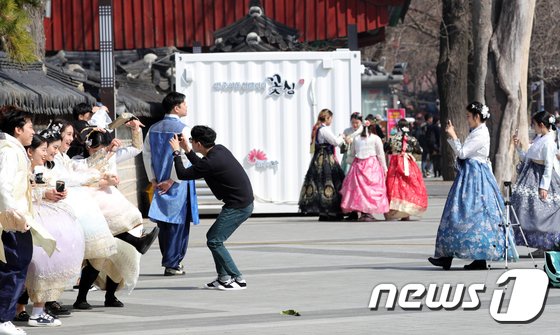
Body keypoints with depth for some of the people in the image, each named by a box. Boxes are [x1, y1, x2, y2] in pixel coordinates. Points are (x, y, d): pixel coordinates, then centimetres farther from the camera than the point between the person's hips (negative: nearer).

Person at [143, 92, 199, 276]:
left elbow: (146, 154, 7)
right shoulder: (182, 129, -12)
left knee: (164, 222, 13)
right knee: (178, 222, 0)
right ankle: (172, 264, 0)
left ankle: (169, 260, 20)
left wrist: (153, 180, 8)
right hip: (178, 184, -6)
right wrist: (172, 181, -13)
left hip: (160, 183, 6)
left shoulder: (153, 129, 8)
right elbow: (184, 157, -19)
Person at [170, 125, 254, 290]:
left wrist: (176, 152, 0)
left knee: (214, 241, -7)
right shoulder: (220, 150, 6)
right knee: (213, 237, 15)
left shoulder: (211, 162, -22)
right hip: (244, 202, 10)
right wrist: (186, 150, 23)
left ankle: (237, 279, -4)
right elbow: (200, 166, 25)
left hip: (238, 207, -10)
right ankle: (224, 278, 17)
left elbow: (182, 174, -11)